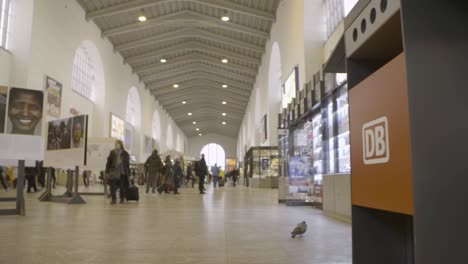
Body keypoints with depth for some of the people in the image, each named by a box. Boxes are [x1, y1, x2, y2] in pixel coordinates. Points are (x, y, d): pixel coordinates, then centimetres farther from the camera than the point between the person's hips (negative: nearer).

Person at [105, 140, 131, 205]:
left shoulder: (125, 154, 1)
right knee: (113, 186, -3)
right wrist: (107, 172, -1)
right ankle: (113, 199, 7)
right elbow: (109, 162, 5)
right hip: (113, 172, 1)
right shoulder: (112, 153, 5)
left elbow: (127, 164, 4)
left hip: (122, 173, -1)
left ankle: (122, 199, 20)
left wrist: (128, 174, 2)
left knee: (122, 187, 6)